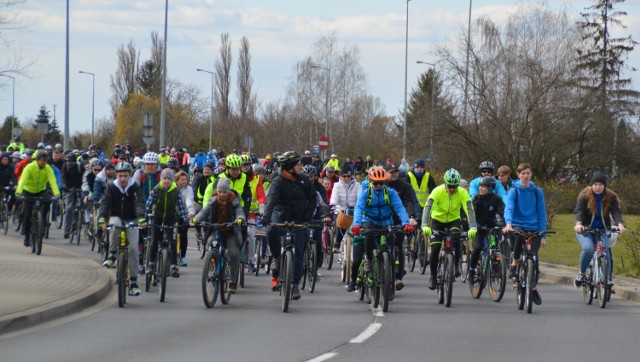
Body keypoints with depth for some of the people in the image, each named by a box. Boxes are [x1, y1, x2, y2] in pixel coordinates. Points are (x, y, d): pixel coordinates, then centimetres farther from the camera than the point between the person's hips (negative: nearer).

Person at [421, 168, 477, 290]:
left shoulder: (462, 193, -22)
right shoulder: (438, 191, -26)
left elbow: (469, 209, -31)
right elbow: (428, 208, -35)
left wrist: (473, 227, -47)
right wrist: (425, 226, -50)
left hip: (453, 220, 0)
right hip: (437, 220, 0)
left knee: (456, 239, -30)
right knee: (435, 249, -11)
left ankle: (455, 265, -10)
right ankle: (433, 275, 10)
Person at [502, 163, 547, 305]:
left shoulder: (537, 192, 6)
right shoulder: (514, 191, -2)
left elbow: (541, 213, 8)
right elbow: (509, 208, -16)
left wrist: (543, 235, 3)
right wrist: (508, 223, -36)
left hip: (534, 228, 2)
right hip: (517, 226, -2)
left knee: (533, 258, -3)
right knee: (519, 236, -38)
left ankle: (534, 288, 17)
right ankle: (514, 264, -14)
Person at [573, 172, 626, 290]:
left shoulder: (611, 197, -4)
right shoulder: (585, 195, -9)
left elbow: (615, 212, -16)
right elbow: (579, 210, -21)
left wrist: (620, 224, -38)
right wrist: (578, 223, -42)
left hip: (602, 230, 2)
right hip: (585, 229, -2)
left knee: (605, 251, -19)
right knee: (588, 249, -27)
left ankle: (607, 279, -8)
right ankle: (582, 273, -6)